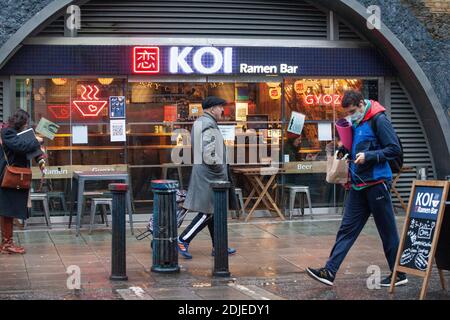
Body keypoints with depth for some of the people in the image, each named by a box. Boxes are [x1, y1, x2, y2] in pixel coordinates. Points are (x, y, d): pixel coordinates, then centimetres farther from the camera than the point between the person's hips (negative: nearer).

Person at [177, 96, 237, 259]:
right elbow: (209, 155, -25)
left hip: (203, 172, 11)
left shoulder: (199, 122, 16)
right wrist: (220, 171, -13)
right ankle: (183, 240, -6)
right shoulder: (209, 125, -17)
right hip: (210, 173, -11)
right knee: (208, 212, -7)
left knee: (213, 210, 14)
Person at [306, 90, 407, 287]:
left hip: (377, 183, -8)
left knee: (387, 231, 1)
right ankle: (330, 271, 4)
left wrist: (368, 156, -20)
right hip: (358, 185, 8)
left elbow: (395, 149, -14)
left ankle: (399, 274, 13)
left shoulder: (378, 120, -10)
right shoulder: (356, 124, 14)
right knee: (347, 228, 5)